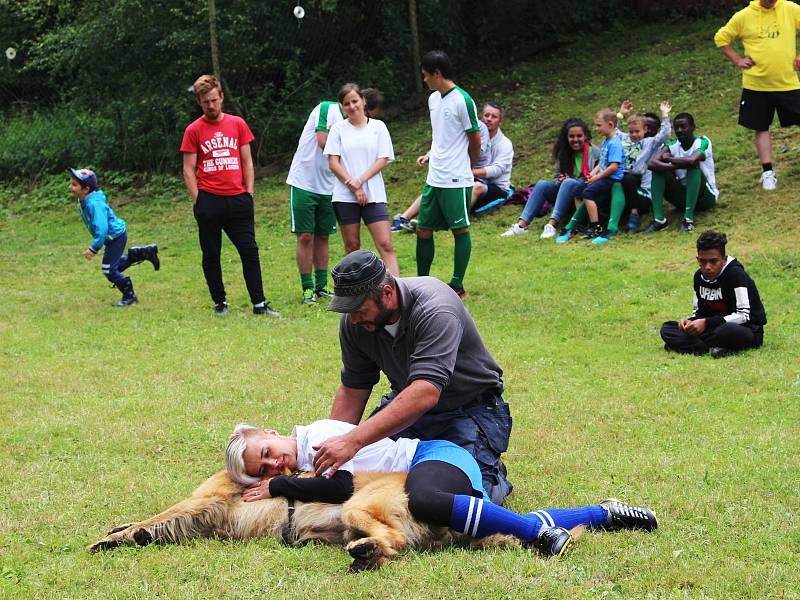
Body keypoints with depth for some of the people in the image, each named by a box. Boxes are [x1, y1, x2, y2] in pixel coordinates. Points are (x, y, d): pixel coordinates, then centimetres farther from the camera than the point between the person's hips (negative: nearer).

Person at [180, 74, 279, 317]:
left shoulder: (238, 124, 9)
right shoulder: (194, 130, 3)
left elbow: (247, 161, 13)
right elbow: (188, 169, 2)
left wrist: (249, 193, 4)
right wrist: (197, 201, -6)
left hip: (238, 199, 2)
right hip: (209, 200, -2)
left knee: (250, 251, 0)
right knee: (211, 256, 5)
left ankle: (259, 304, 3)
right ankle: (220, 303, 15)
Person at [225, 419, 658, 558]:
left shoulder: (314, 435, -12)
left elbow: (342, 485, -26)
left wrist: (279, 486, -15)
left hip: (437, 457, -8)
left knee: (421, 501, -42)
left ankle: (540, 528, -35)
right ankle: (604, 514, -1)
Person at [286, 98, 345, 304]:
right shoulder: (328, 108, -10)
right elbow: (323, 142, -18)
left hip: (327, 187, 7)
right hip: (304, 184, -7)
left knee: (322, 236, 9)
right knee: (305, 237, -4)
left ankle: (321, 287, 16)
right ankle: (307, 288, 1)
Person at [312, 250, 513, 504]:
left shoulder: (435, 310, -32)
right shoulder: (354, 321, -11)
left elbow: (425, 394, -44)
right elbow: (353, 389, 0)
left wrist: (354, 440, -51)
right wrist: (333, 446, -14)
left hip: (470, 408, -6)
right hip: (407, 405, 6)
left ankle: (494, 476, 8)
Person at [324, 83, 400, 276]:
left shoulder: (378, 127, 7)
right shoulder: (338, 129, 6)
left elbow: (383, 160, 2)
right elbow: (333, 162, 0)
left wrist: (361, 180, -11)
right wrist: (354, 187, -8)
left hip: (374, 195, -1)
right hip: (345, 196, 1)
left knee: (386, 245, -9)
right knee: (352, 246, 5)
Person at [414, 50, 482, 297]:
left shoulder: (462, 100, -13)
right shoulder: (433, 99, 12)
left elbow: (475, 140, -6)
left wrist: (466, 167, 6)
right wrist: (430, 156, 13)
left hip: (456, 180, -8)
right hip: (433, 179, 8)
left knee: (460, 230, 1)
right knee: (423, 230, 10)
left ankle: (457, 284, 6)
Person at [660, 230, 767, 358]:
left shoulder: (736, 274, -18)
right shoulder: (699, 276, 3)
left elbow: (744, 315, -22)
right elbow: (699, 311, 13)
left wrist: (707, 323, -26)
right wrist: (690, 322, -12)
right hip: (716, 328, 8)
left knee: (726, 331, -44)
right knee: (666, 329, -8)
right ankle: (715, 349, -24)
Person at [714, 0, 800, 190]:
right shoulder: (744, 16, -5)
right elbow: (721, 38, 7)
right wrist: (737, 60, -1)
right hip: (756, 84, 0)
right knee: (761, 129, 7)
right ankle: (768, 173, 18)